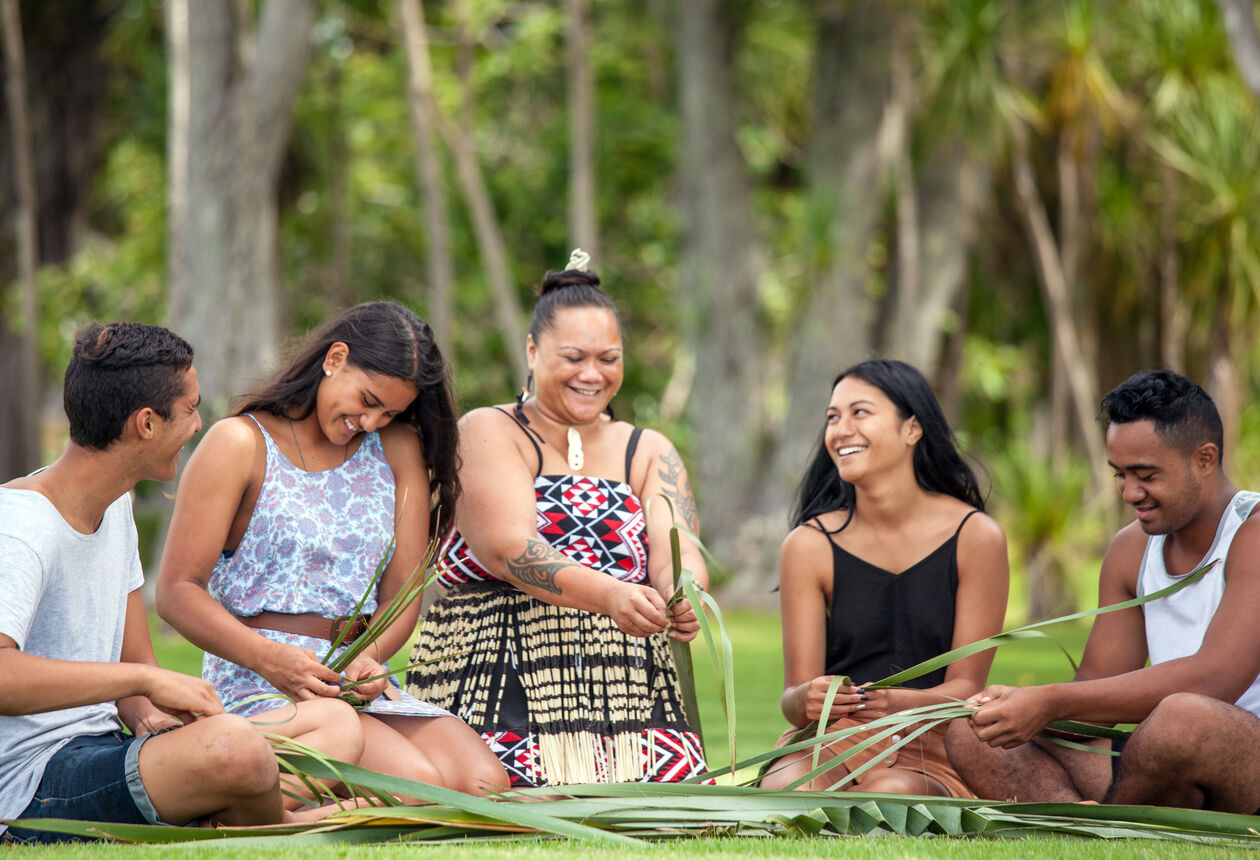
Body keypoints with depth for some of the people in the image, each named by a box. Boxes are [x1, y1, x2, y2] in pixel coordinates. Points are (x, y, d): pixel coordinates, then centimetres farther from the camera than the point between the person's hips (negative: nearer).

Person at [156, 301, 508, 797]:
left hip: (361, 680, 6)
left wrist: (370, 656, -13)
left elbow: (403, 591, 11)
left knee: (484, 783, -22)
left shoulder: (398, 449, 16)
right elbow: (177, 590, -6)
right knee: (418, 784, -30)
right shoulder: (241, 445, 0)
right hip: (257, 683, -6)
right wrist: (271, 658, -21)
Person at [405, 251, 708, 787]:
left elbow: (675, 553, -1)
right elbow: (510, 549, -15)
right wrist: (610, 595, -33)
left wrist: (685, 597, -27)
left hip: (631, 693, 4)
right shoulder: (488, 434, 2)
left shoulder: (649, 453, 17)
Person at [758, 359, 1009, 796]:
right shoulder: (809, 545, 0)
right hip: (829, 741, 1)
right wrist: (806, 701, -28)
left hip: (929, 749, 0)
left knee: (892, 794, -36)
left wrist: (896, 702, -27)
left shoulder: (975, 537, -2)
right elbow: (794, 693, -2)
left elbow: (965, 687, -4)